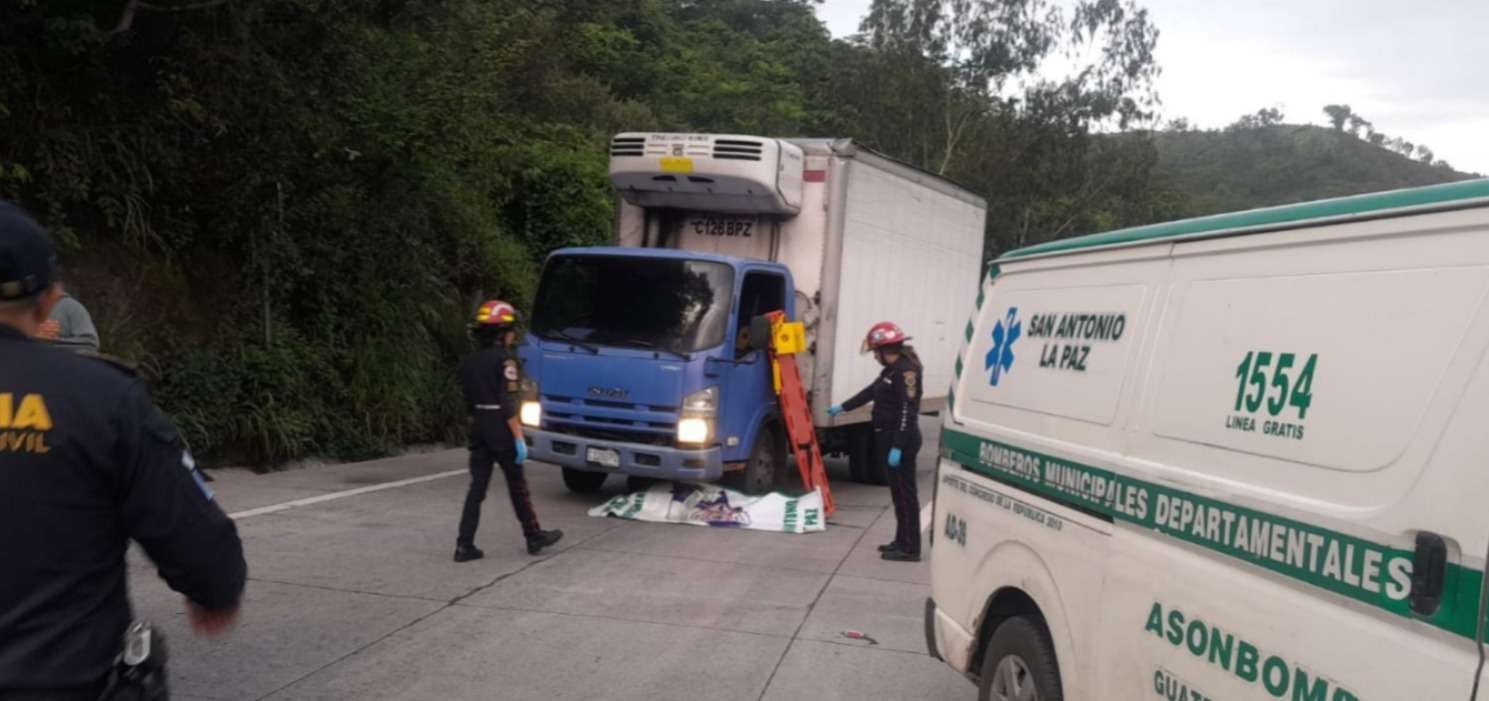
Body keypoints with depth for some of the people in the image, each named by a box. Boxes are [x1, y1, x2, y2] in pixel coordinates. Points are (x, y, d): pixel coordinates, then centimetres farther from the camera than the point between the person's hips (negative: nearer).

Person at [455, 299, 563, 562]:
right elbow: (509, 405, -19)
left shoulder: (469, 362, 8)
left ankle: (465, 545, 2)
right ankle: (534, 537, 20)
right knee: (517, 486, 7)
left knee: (477, 487, 6)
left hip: (478, 430, 6)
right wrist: (519, 439, -17)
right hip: (501, 431, -6)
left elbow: (468, 401, 14)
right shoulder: (504, 360, -14)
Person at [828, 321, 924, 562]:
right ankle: (902, 541, 22)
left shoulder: (906, 370, -16)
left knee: (905, 493, -5)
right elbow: (870, 392, 30)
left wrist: (897, 447, -25)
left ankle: (910, 549, -1)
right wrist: (843, 407, 38)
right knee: (898, 492, 14)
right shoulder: (892, 369, 16)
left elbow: (907, 410, -22)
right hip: (890, 437, 10)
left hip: (901, 440, -10)